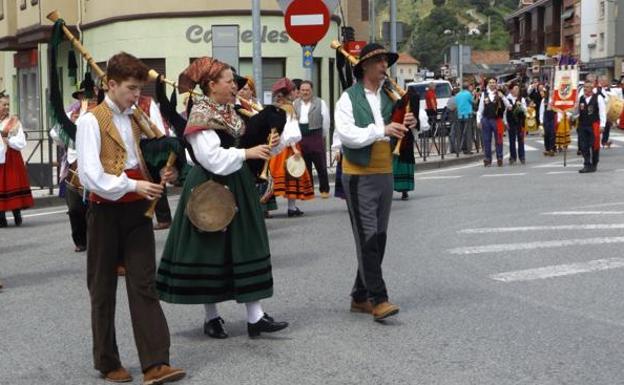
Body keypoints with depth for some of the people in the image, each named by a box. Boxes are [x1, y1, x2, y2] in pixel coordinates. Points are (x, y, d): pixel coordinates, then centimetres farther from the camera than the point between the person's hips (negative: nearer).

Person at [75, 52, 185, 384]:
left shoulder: (138, 119, 9)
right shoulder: (91, 121, -10)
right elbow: (90, 176, -19)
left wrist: (162, 175, -1)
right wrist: (133, 185, -23)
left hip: (137, 210, 5)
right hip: (106, 211, -5)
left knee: (144, 285, -1)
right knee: (103, 289, 8)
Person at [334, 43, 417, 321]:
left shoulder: (389, 98, 12)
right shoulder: (349, 98, -7)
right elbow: (348, 135, -18)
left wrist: (407, 126, -1)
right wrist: (382, 130, -22)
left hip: (385, 173, 7)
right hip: (359, 176, -7)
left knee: (379, 238, 10)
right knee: (368, 238, -9)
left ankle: (360, 296, 20)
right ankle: (378, 299, -8)